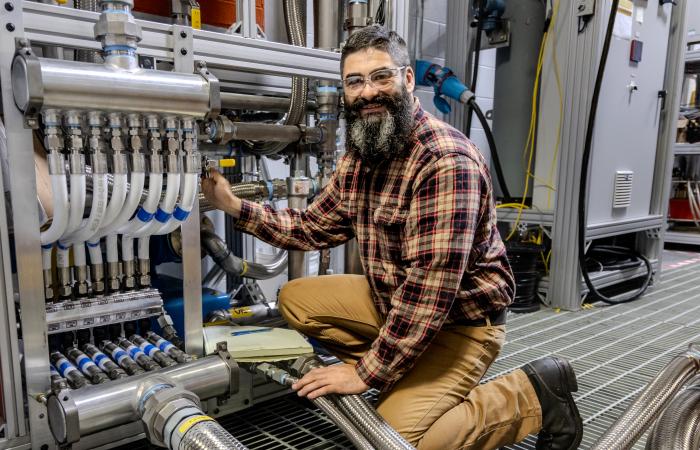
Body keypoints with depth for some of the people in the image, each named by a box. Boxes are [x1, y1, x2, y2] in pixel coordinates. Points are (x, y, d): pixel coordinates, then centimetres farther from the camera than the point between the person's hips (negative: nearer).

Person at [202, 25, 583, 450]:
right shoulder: (359, 158, 0)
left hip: (459, 321, -8)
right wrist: (235, 205, 0)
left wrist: (366, 372, -23)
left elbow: (429, 290, -31)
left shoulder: (446, 161, -28)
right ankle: (402, 379, 4)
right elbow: (313, 227, 10)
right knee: (296, 299, 4)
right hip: (393, 302, 8)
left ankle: (533, 395, 0)